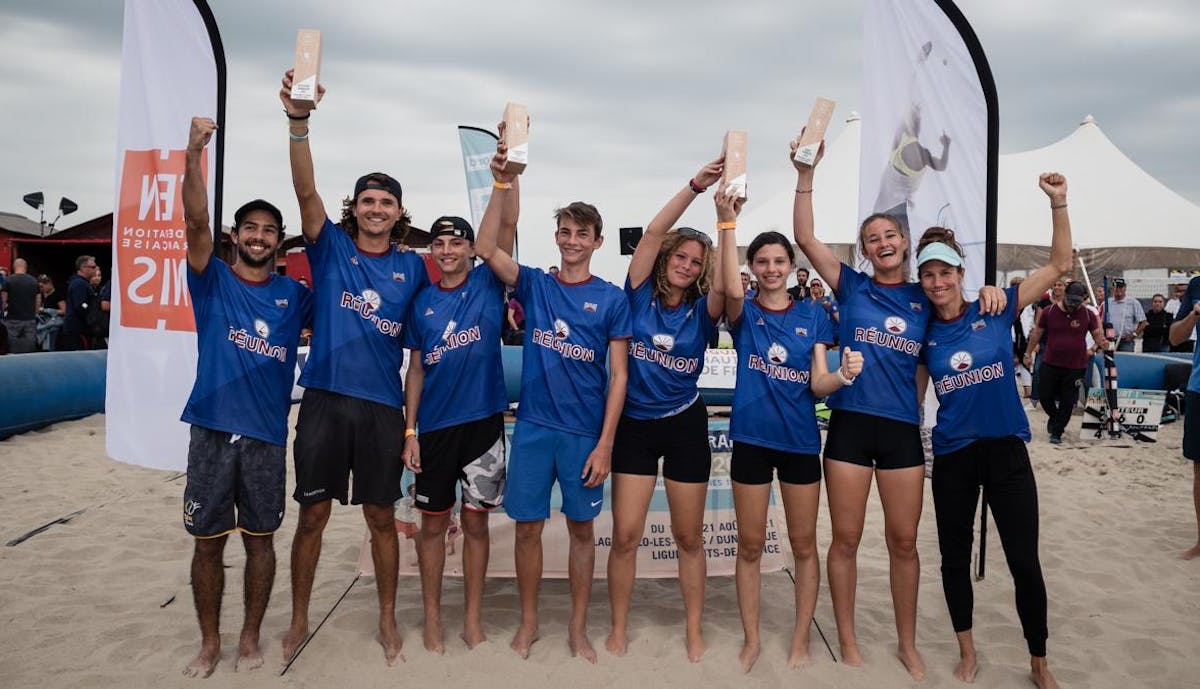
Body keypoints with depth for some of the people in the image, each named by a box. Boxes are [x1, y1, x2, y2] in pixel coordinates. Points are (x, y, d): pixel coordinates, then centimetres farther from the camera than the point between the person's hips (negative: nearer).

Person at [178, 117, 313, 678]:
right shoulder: (212, 280, 1)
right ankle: (209, 642, 25)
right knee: (207, 542, 8)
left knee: (259, 540, 10)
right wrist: (193, 154, -27)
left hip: (267, 435, 1)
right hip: (212, 430, -1)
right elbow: (197, 221, -13)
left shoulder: (293, 294, 6)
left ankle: (250, 637, 26)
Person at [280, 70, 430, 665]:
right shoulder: (330, 247, 2)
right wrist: (298, 120, -28)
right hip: (325, 399, -1)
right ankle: (299, 621, 26)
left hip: (383, 406, 1)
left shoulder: (413, 267, 6)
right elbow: (305, 188, -15)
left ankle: (387, 621, 27)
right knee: (312, 514, 8)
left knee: (381, 517, 11)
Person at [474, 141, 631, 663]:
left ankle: (578, 629, 25)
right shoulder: (534, 285, 5)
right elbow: (485, 248, -9)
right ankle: (528, 622, 27)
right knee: (528, 525, 8)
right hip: (533, 425, 1)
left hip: (585, 432, -1)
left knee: (581, 528, 9)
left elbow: (618, 376, -2)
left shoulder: (611, 299, 0)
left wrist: (605, 444, -8)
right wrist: (503, 185, -18)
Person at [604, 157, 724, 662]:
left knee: (689, 538, 10)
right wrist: (696, 185, -21)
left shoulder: (703, 310, -2)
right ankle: (619, 629, 19)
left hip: (686, 426, 1)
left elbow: (731, 287, -23)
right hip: (634, 425, -1)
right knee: (625, 535, 0)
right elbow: (653, 233, -15)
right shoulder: (640, 295, -4)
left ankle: (694, 631, 26)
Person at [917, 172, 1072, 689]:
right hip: (952, 456, 2)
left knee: (1024, 561, 6)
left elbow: (1060, 264, -5)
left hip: (1006, 450, -2)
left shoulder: (995, 312, -4)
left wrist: (1058, 203, -13)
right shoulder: (923, 334, 0)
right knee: (955, 556, 12)